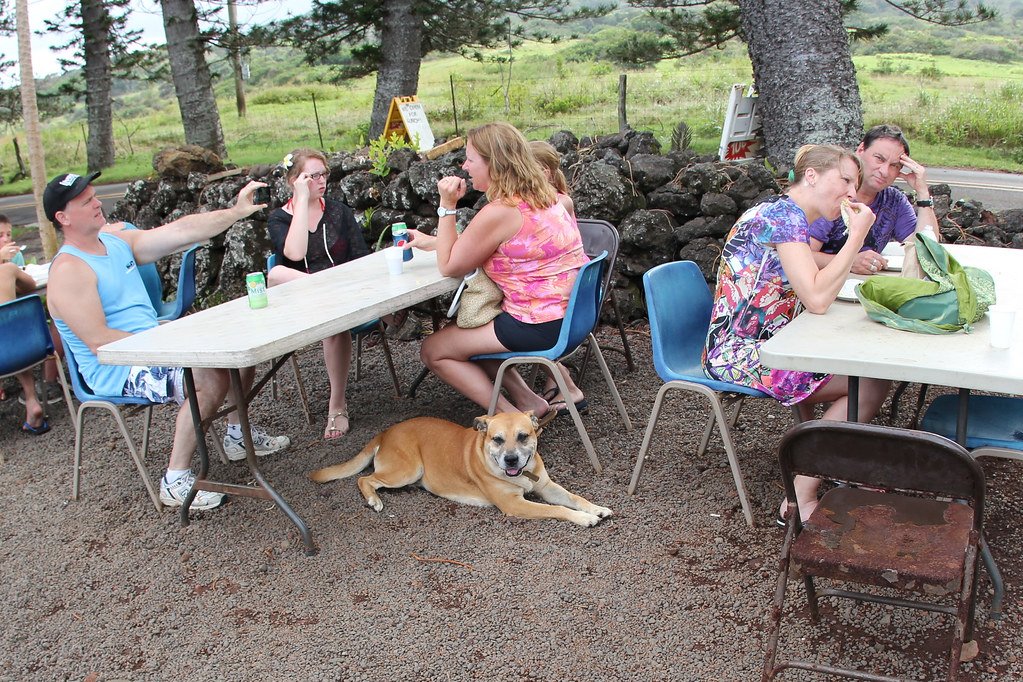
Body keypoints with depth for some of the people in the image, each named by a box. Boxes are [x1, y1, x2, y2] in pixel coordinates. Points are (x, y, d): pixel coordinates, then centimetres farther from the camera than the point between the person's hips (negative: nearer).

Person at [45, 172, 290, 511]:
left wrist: (237, 211, -3)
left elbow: (181, 231, 3)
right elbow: (98, 341, -23)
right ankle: (176, 481, -17)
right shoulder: (68, 270, -16)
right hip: (120, 373, -9)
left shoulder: (117, 241, 9)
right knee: (211, 380, -31)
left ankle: (238, 435, 20)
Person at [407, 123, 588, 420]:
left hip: (542, 327, -10)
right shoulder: (543, 194, 8)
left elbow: (449, 267, -7)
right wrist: (429, 241, 22)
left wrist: (447, 205, -6)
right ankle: (527, 399, 14)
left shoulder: (499, 212, -21)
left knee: (433, 350, 6)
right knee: (459, 329, 25)